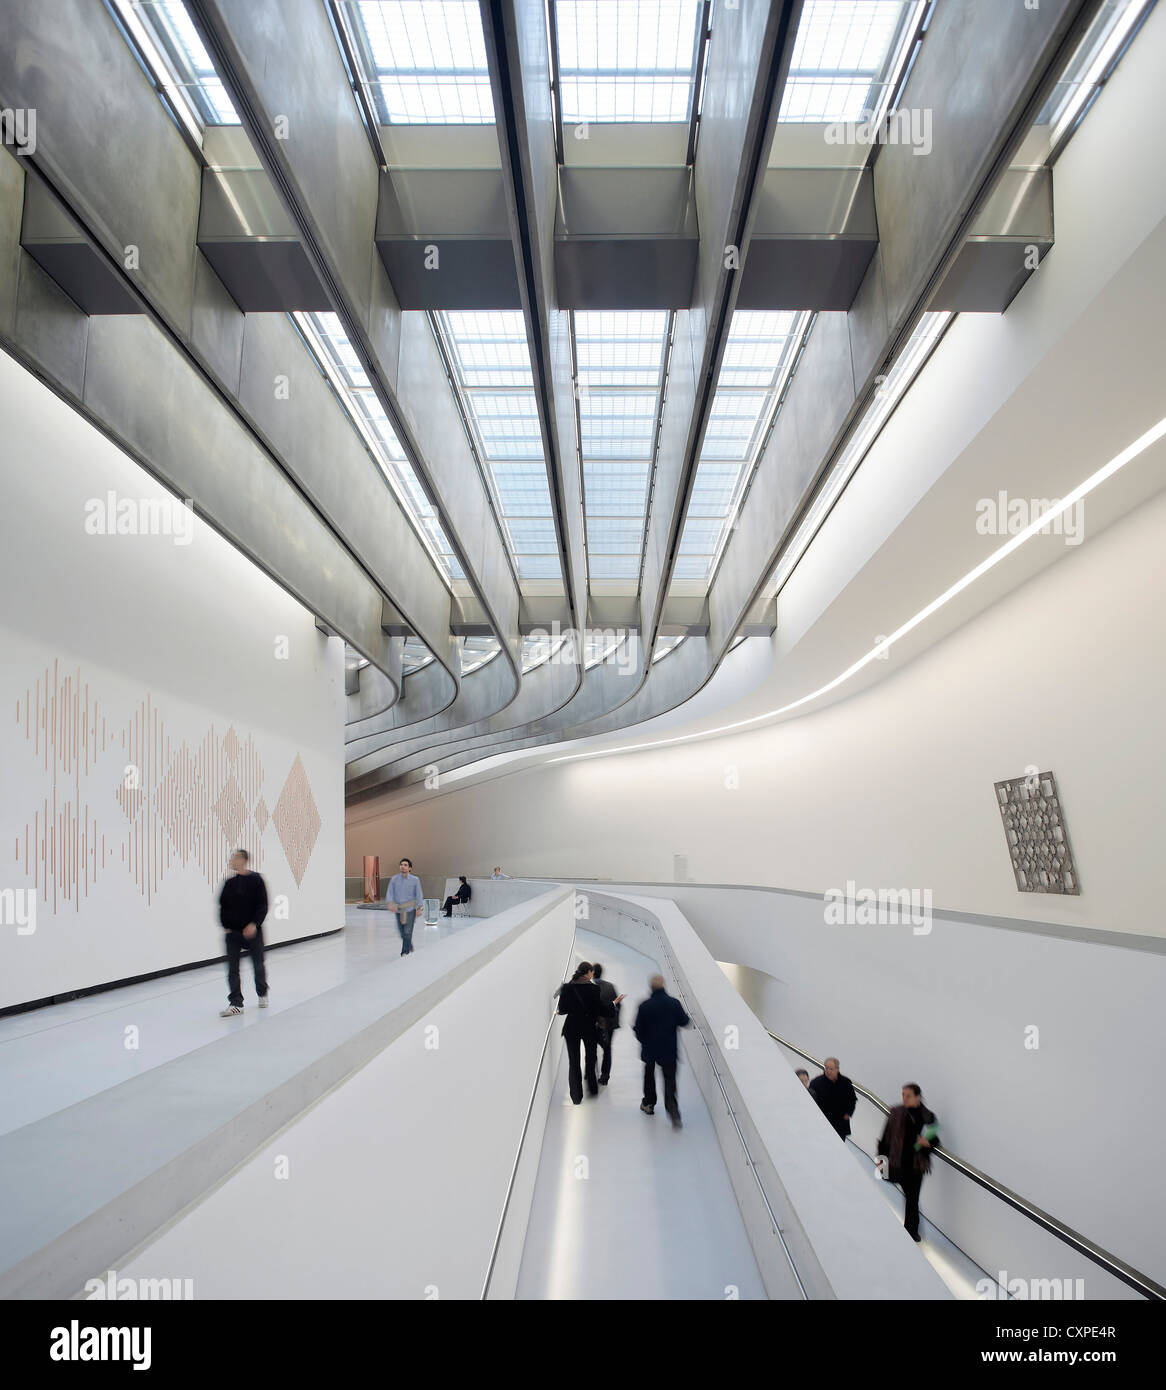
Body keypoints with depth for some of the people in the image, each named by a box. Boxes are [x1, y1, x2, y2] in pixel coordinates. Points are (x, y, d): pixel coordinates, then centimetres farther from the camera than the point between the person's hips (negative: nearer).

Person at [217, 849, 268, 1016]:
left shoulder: (256, 880, -7)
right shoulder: (230, 883, 5)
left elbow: (263, 905, -9)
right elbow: (223, 905, 11)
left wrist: (255, 924, -19)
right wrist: (225, 925, 1)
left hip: (252, 931, -3)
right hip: (233, 932, 3)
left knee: (258, 965, 10)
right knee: (232, 968, -1)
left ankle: (262, 994, 32)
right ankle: (236, 1003, 4)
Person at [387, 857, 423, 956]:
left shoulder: (415, 880, -6)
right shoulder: (394, 879, -2)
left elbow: (418, 894, -1)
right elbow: (390, 893, -8)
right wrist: (391, 904, -24)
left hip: (410, 909, -3)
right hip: (399, 910, 3)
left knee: (407, 931, -10)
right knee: (402, 932, 13)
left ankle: (405, 952, -2)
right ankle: (410, 948, 36)